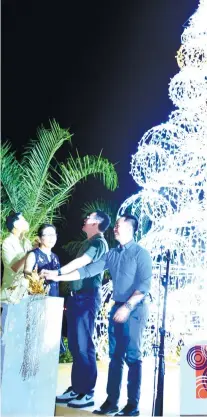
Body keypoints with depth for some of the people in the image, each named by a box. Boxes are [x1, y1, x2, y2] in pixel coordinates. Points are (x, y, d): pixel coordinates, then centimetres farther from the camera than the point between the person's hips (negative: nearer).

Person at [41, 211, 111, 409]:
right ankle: (76, 388, 18)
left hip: (87, 297, -9)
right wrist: (71, 296, 20)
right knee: (74, 345, 11)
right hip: (77, 296, 9)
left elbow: (82, 261, -22)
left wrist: (57, 273, -30)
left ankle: (88, 393, -1)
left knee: (83, 345, -7)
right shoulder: (88, 243, 21)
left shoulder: (99, 242, -8)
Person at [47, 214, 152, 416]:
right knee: (115, 356, 8)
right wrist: (59, 277, -1)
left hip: (135, 309, -6)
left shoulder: (141, 253, -8)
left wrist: (128, 306, -22)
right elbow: (87, 271, 5)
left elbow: (144, 285, -15)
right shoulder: (112, 254, 10)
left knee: (133, 356, -2)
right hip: (118, 308, 6)